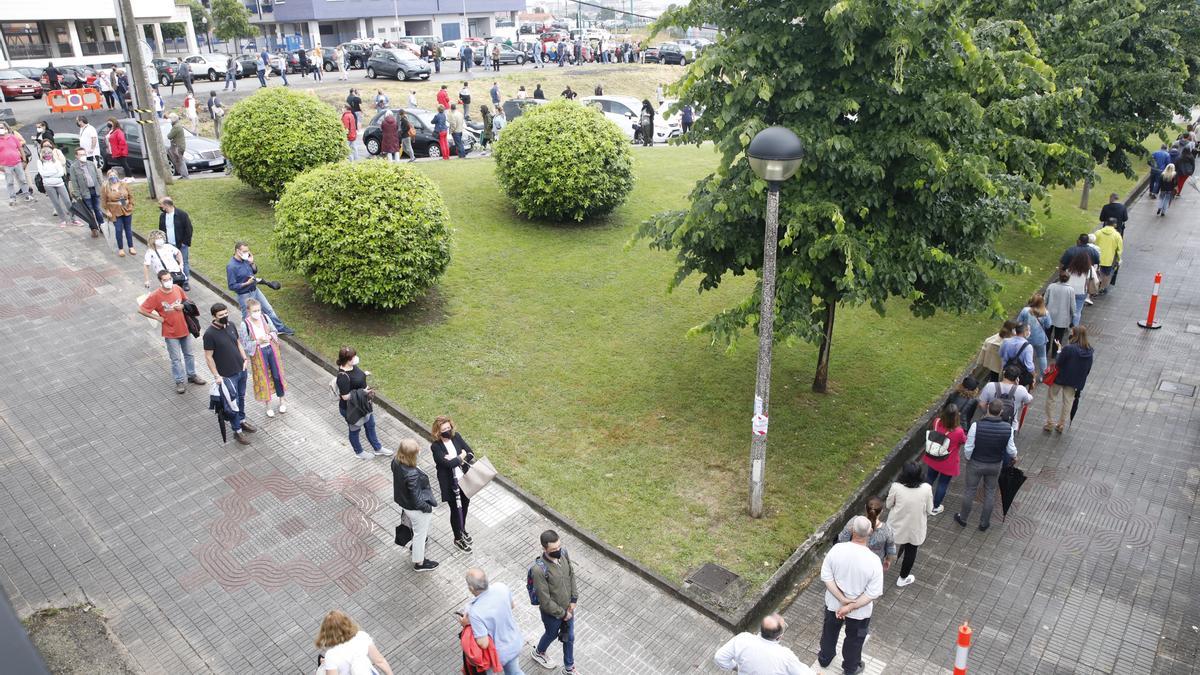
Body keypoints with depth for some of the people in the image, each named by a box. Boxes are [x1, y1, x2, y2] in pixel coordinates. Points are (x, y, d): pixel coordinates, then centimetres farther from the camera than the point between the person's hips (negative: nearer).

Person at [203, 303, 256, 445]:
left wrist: (245, 358, 4)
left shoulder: (231, 325, -1)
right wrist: (217, 376, -16)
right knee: (233, 402, 3)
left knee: (241, 398, 21)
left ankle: (242, 421, 40)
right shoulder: (209, 334, -20)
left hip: (241, 370, 6)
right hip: (228, 375, -6)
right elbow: (208, 357, -15)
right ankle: (237, 431, 16)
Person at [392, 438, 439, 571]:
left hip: (403, 503, 8)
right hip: (416, 509, -8)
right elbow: (417, 499, -28)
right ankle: (419, 563, 40)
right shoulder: (412, 475, -41)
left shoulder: (395, 462, -18)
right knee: (420, 534, 17)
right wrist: (428, 507, -12)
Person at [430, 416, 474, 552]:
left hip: (464, 479, 5)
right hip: (450, 484, -5)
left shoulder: (456, 436, -7)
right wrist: (461, 456, -15)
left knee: (465, 505, 22)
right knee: (456, 510, 11)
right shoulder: (435, 446, -21)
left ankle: (462, 530, 49)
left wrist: (455, 459, -22)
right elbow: (448, 464, -30)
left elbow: (471, 454, -8)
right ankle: (458, 539, 33)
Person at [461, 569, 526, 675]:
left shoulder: (475, 611, -36)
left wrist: (467, 625, -18)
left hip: (497, 653, -4)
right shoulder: (501, 587, -20)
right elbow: (512, 605, 1)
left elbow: (483, 643, -30)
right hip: (514, 643, 4)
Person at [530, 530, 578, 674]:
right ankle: (538, 653, 58)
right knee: (552, 635, 25)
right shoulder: (539, 570, -38)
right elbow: (545, 601, -28)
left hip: (568, 608, 5)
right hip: (552, 613, -5)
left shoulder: (563, 553, -19)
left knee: (569, 637, 23)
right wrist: (562, 613, -16)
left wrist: (573, 600, -5)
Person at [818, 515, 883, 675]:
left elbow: (826, 577, -16)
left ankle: (824, 659, 53)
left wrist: (843, 600, -15)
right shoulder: (873, 561, -29)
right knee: (854, 639, 26)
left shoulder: (836, 549, -23)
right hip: (859, 610, -2)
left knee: (830, 631, 29)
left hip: (833, 603, 2)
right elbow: (873, 593, -25)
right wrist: (851, 607, -19)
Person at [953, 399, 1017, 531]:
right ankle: (984, 523, 34)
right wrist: (1014, 456, 16)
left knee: (970, 490, 17)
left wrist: (968, 458, 2)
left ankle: (963, 518, 35)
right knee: (990, 493, 21)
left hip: (976, 464, -2)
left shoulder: (976, 426, -28)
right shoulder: (1008, 428, -20)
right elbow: (1011, 449, -7)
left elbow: (968, 448, -20)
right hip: (995, 465, 2)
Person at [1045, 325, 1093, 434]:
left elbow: (1058, 363, -19)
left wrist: (1059, 351, -4)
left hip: (1061, 378, -5)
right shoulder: (1089, 351, -7)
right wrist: (1081, 379, 13)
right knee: (1067, 402, 18)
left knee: (1050, 398, 15)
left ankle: (1049, 423, 19)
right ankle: (1060, 425, 28)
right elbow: (1088, 368, 2)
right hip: (1075, 381, 5)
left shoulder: (1069, 348, -26)